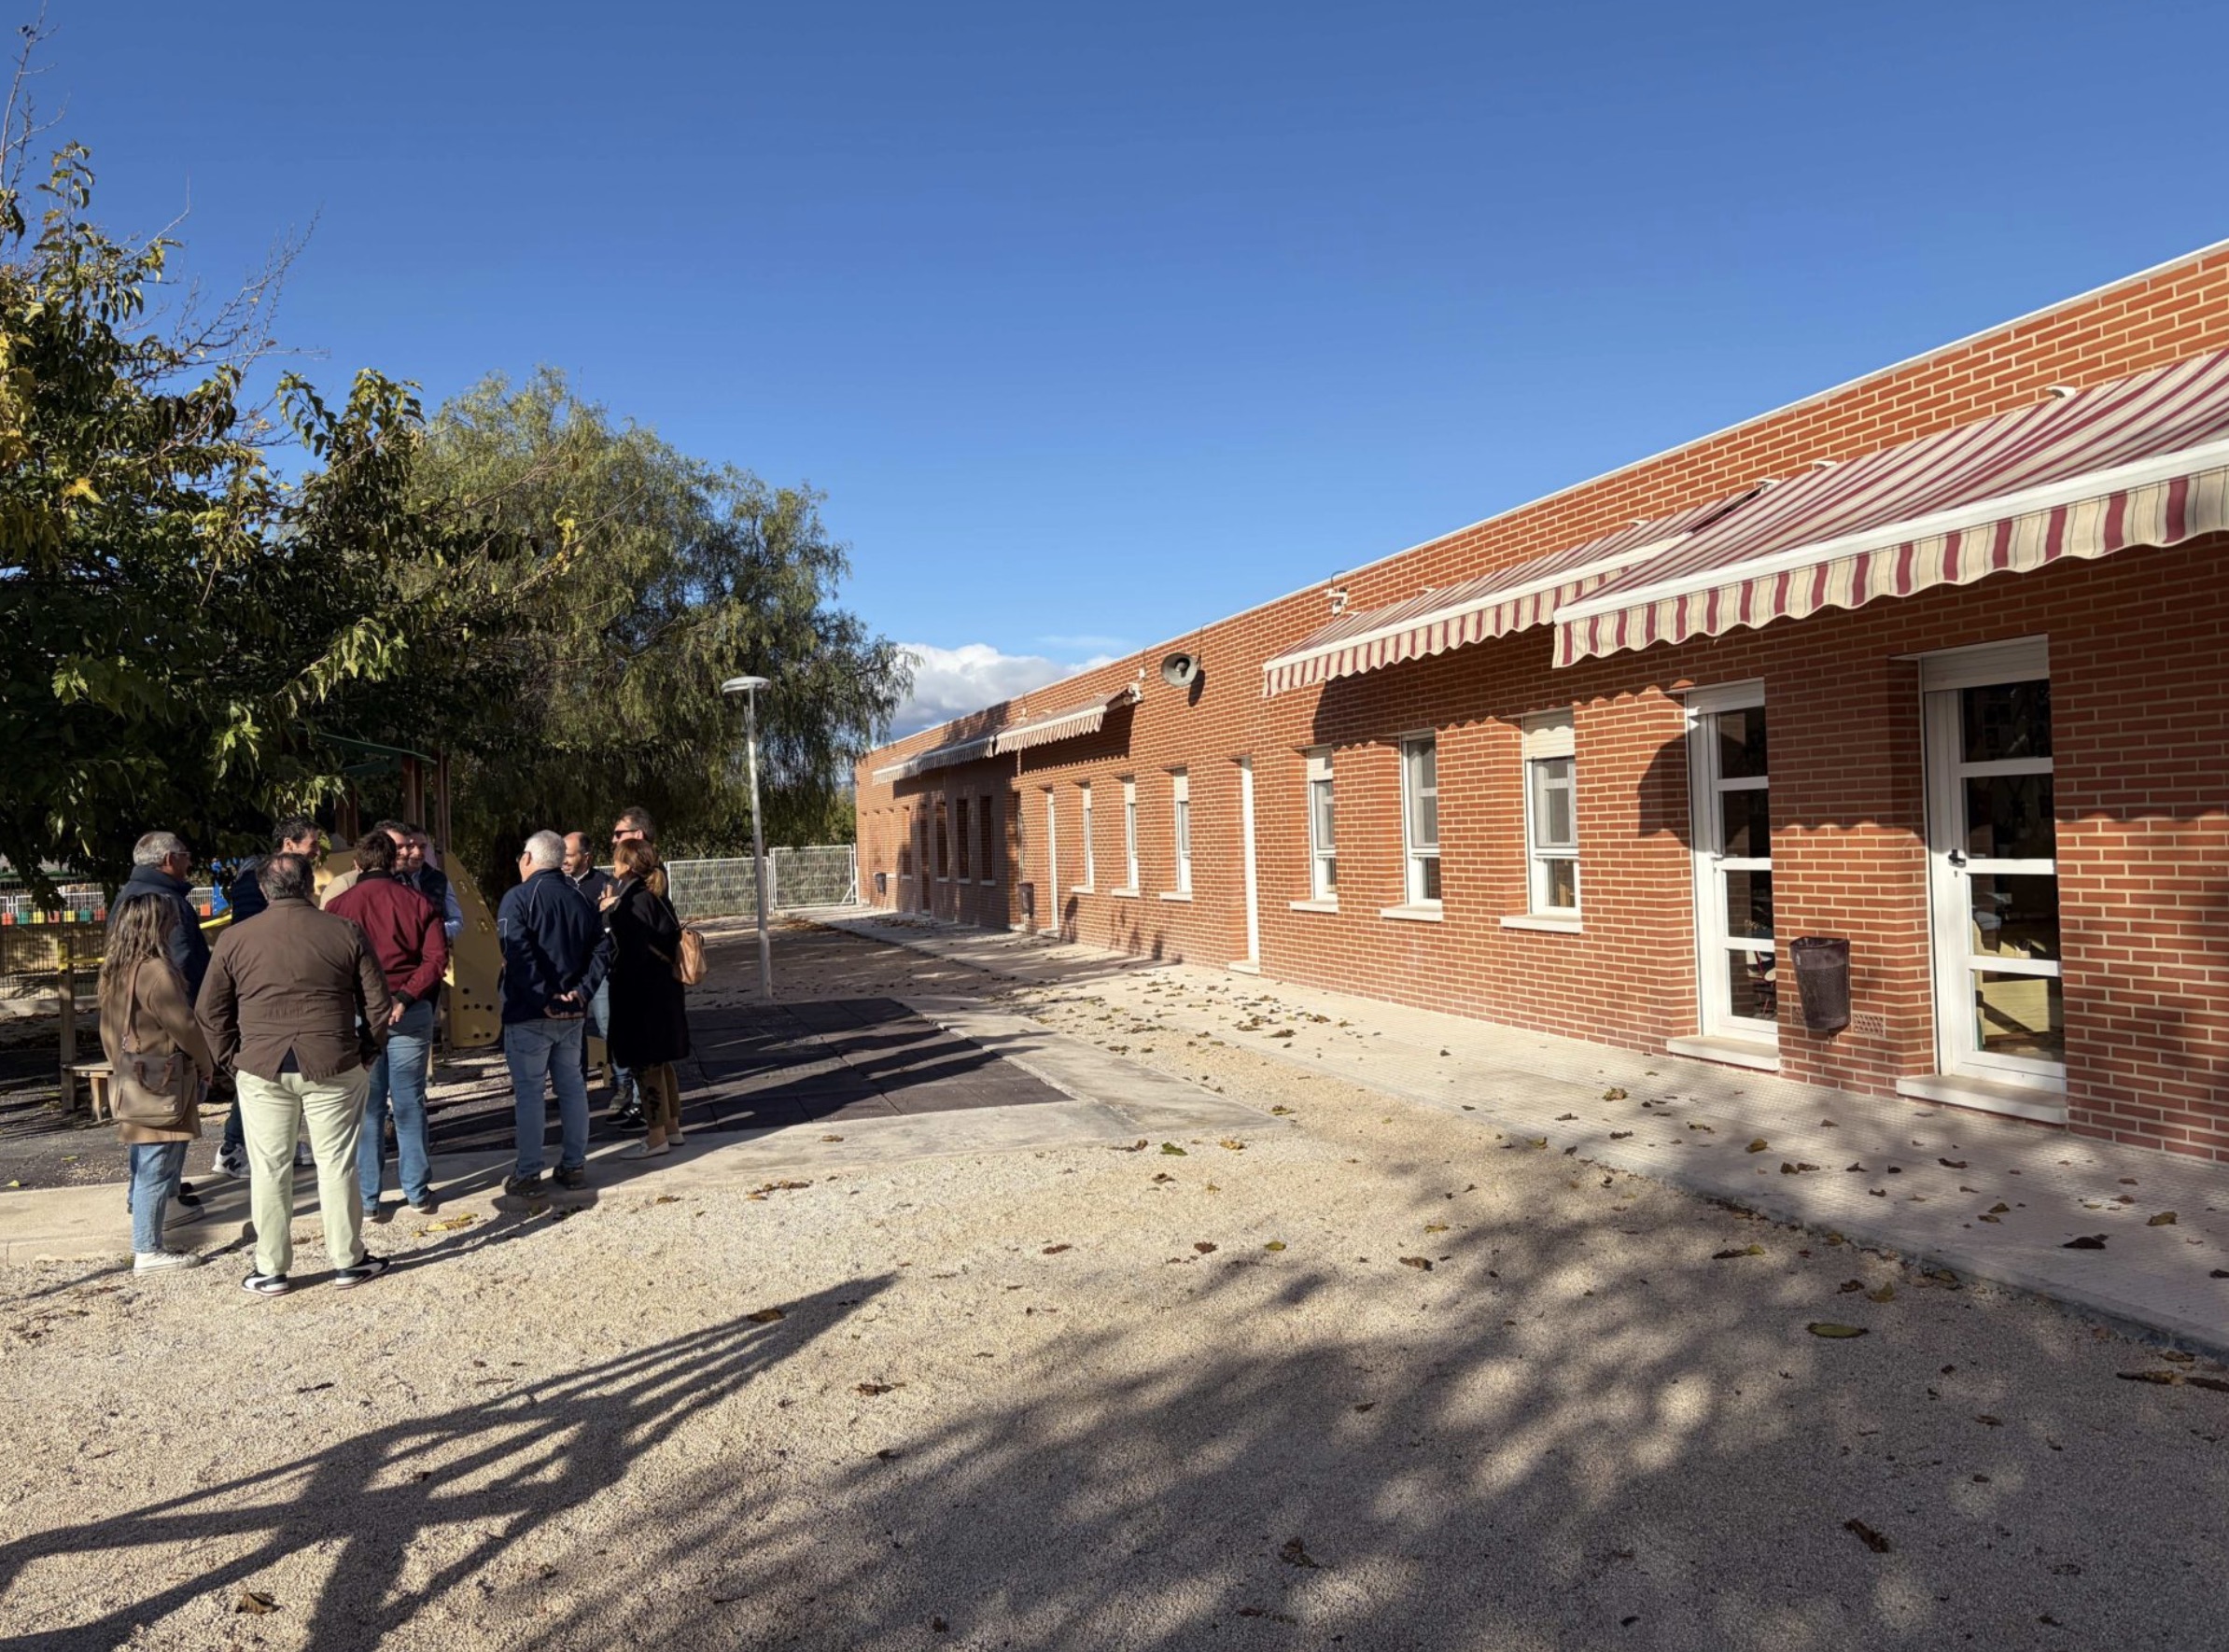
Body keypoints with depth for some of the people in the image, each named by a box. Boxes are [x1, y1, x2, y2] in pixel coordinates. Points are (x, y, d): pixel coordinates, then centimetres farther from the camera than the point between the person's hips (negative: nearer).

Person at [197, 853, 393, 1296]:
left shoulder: (234, 940, 1)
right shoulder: (346, 933, -1)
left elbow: (210, 1012, 6)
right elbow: (378, 1002, 1)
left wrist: (231, 1059, 14)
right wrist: (366, 1052, 11)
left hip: (261, 1069, 1)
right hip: (334, 1068, 0)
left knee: (269, 1170, 9)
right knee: (337, 1164, 7)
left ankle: (270, 1269, 17)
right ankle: (347, 1260, 16)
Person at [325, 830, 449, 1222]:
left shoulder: (338, 906, 1)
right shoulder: (418, 902, 3)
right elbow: (437, 958, -7)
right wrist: (405, 997, -12)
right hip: (410, 1013, 1)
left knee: (367, 1107, 6)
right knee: (409, 1102, 9)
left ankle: (368, 1200, 10)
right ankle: (418, 1193, 15)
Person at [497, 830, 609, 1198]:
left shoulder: (518, 899, -10)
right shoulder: (577, 900, 9)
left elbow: (518, 954, -22)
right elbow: (601, 947, 3)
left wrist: (542, 998, -20)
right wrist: (583, 991, -3)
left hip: (530, 1015, -6)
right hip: (571, 1014, 6)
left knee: (528, 1091, 2)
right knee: (572, 1086, 13)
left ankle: (528, 1172, 6)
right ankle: (574, 1165, 19)